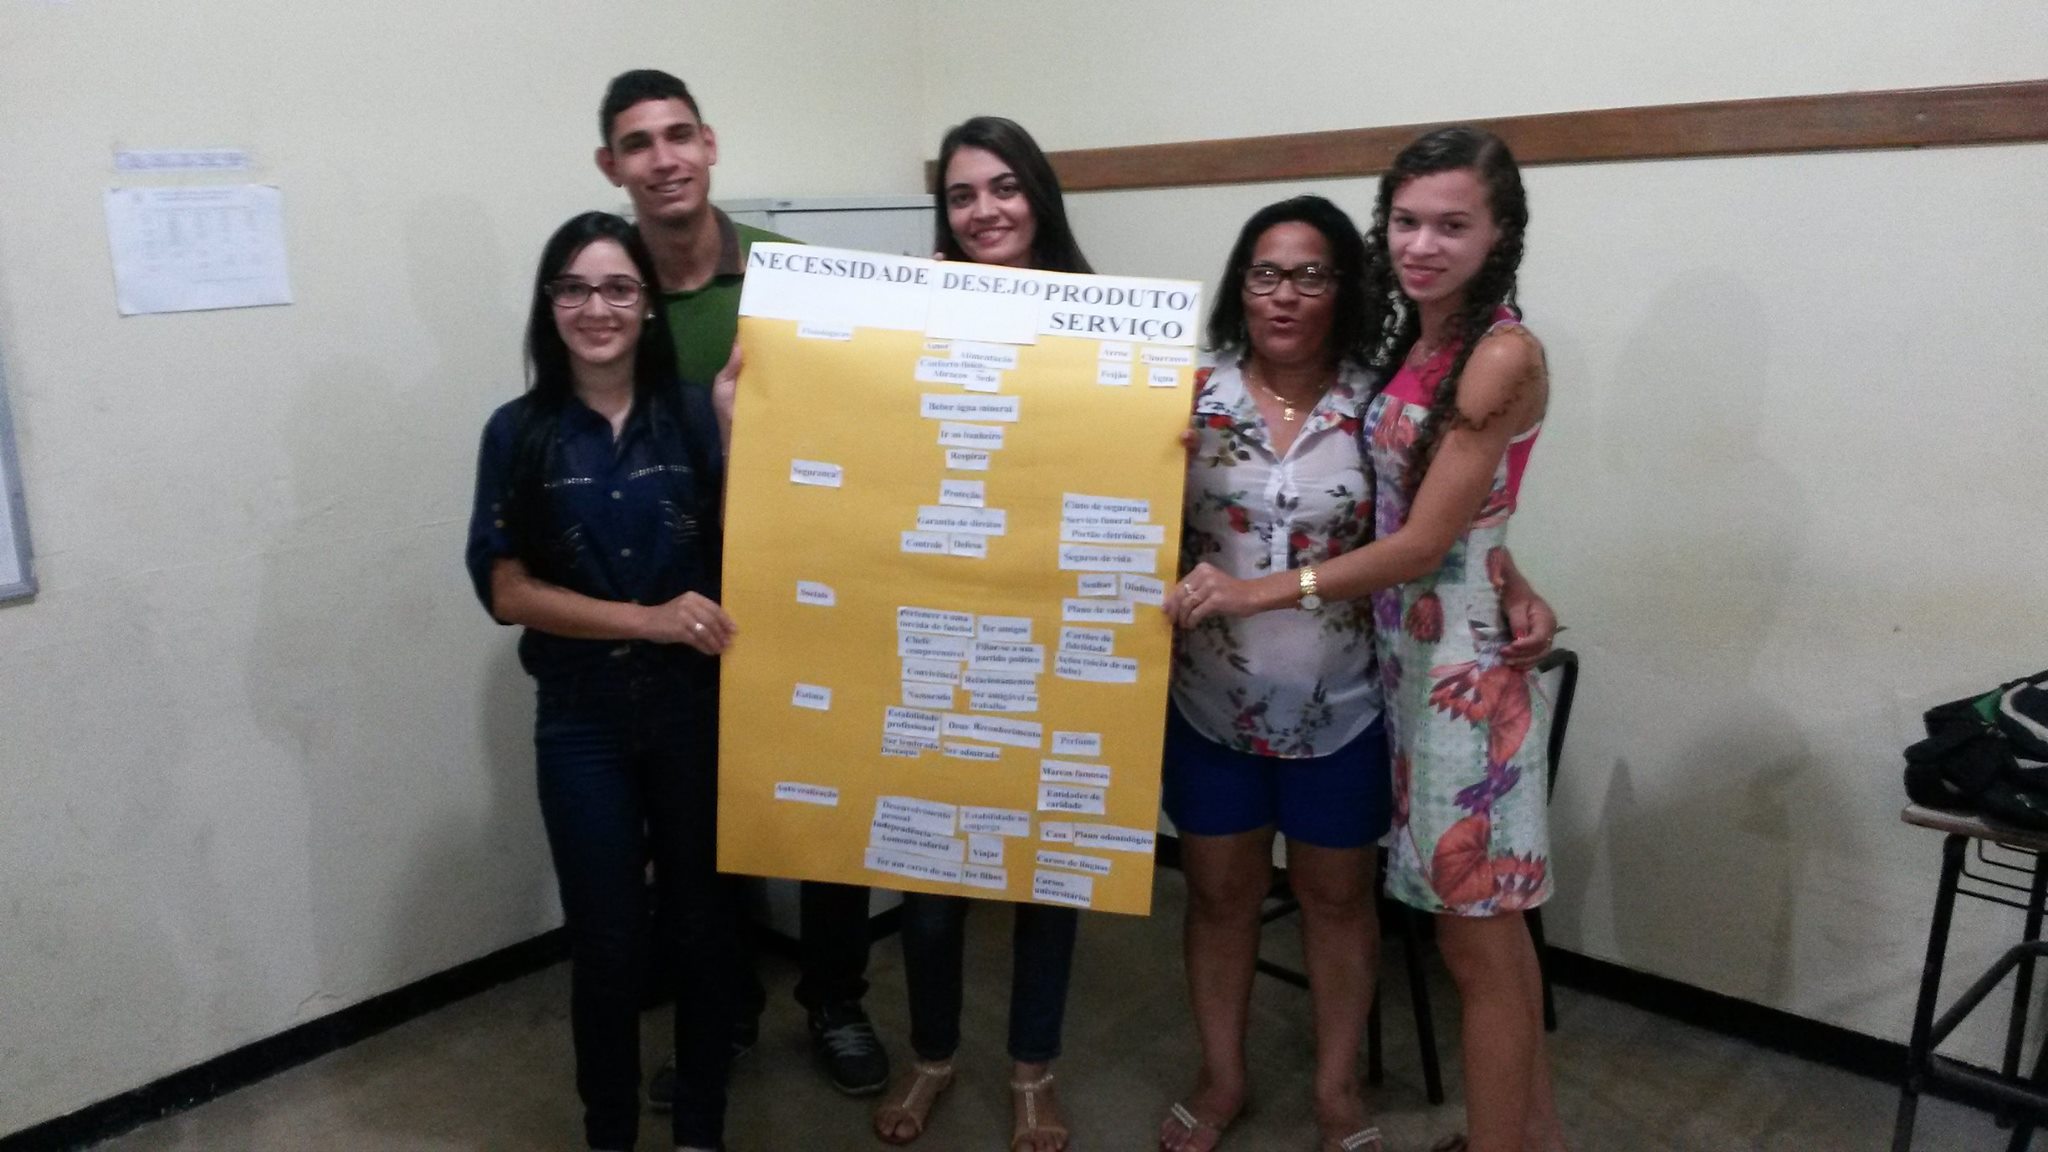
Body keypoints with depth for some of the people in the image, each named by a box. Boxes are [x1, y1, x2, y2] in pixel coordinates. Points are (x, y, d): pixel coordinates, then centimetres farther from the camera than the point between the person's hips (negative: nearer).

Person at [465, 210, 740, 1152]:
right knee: (606, 940, 9)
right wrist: (648, 619, -15)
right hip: (582, 723, 0)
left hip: (697, 711, 0)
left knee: (701, 924, 12)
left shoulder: (696, 415, -2)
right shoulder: (520, 432, -2)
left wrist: (738, 432, -19)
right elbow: (506, 589, -5)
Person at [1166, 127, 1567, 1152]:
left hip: (1466, 658, -8)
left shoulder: (1503, 355, -16)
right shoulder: (1408, 337, 9)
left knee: (1475, 934, 4)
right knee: (1486, 919, 18)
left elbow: (1424, 541, -19)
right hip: (1407, 646, 8)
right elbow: (1390, 507, 7)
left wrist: (1256, 594, -19)